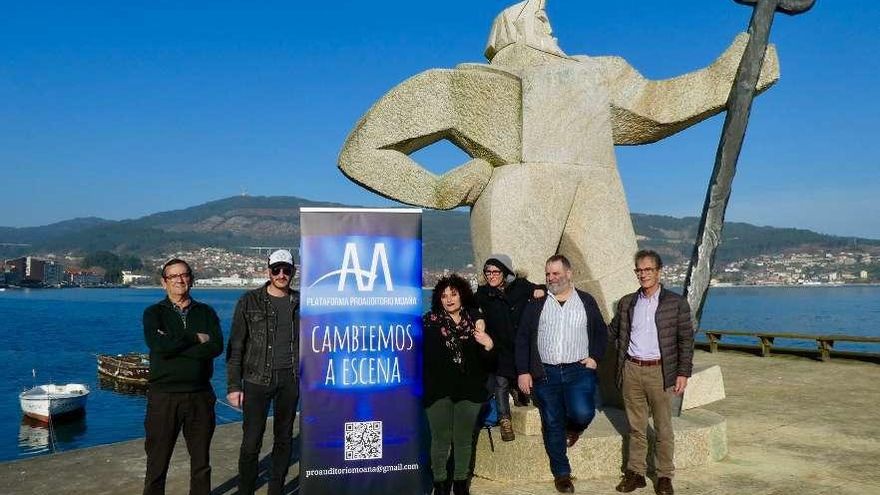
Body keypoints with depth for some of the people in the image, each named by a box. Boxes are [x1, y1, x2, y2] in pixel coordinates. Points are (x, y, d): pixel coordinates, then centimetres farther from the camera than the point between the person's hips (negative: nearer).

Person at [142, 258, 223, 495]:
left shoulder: (206, 312, 7)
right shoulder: (153, 313, 2)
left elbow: (216, 347, -11)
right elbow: (159, 346, -18)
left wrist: (174, 346, -14)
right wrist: (195, 339, -9)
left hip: (200, 395, 2)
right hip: (164, 397, -2)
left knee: (201, 462, 14)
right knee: (157, 463, 6)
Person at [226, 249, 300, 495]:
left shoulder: (299, 302, 6)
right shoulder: (249, 302, -3)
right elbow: (235, 346, -3)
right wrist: (233, 386, -8)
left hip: (290, 379, 3)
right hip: (257, 378, -3)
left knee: (284, 438, 11)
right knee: (251, 442, -4)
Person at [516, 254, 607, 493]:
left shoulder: (586, 301, 7)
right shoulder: (536, 304, 5)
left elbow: (601, 332, 14)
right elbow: (523, 338, 4)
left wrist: (595, 357, -1)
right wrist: (523, 372, -2)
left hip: (579, 370, 0)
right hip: (545, 373, 1)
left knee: (582, 413, -20)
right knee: (552, 424, 5)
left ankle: (572, 428, 18)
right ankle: (561, 474, 20)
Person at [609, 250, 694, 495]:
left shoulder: (676, 303, 0)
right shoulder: (627, 302, 8)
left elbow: (686, 340, -1)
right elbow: (612, 332, 19)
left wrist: (683, 373, -6)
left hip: (659, 372, -3)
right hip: (631, 370, 3)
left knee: (663, 428, 6)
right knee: (636, 427, 11)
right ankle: (635, 473, 20)